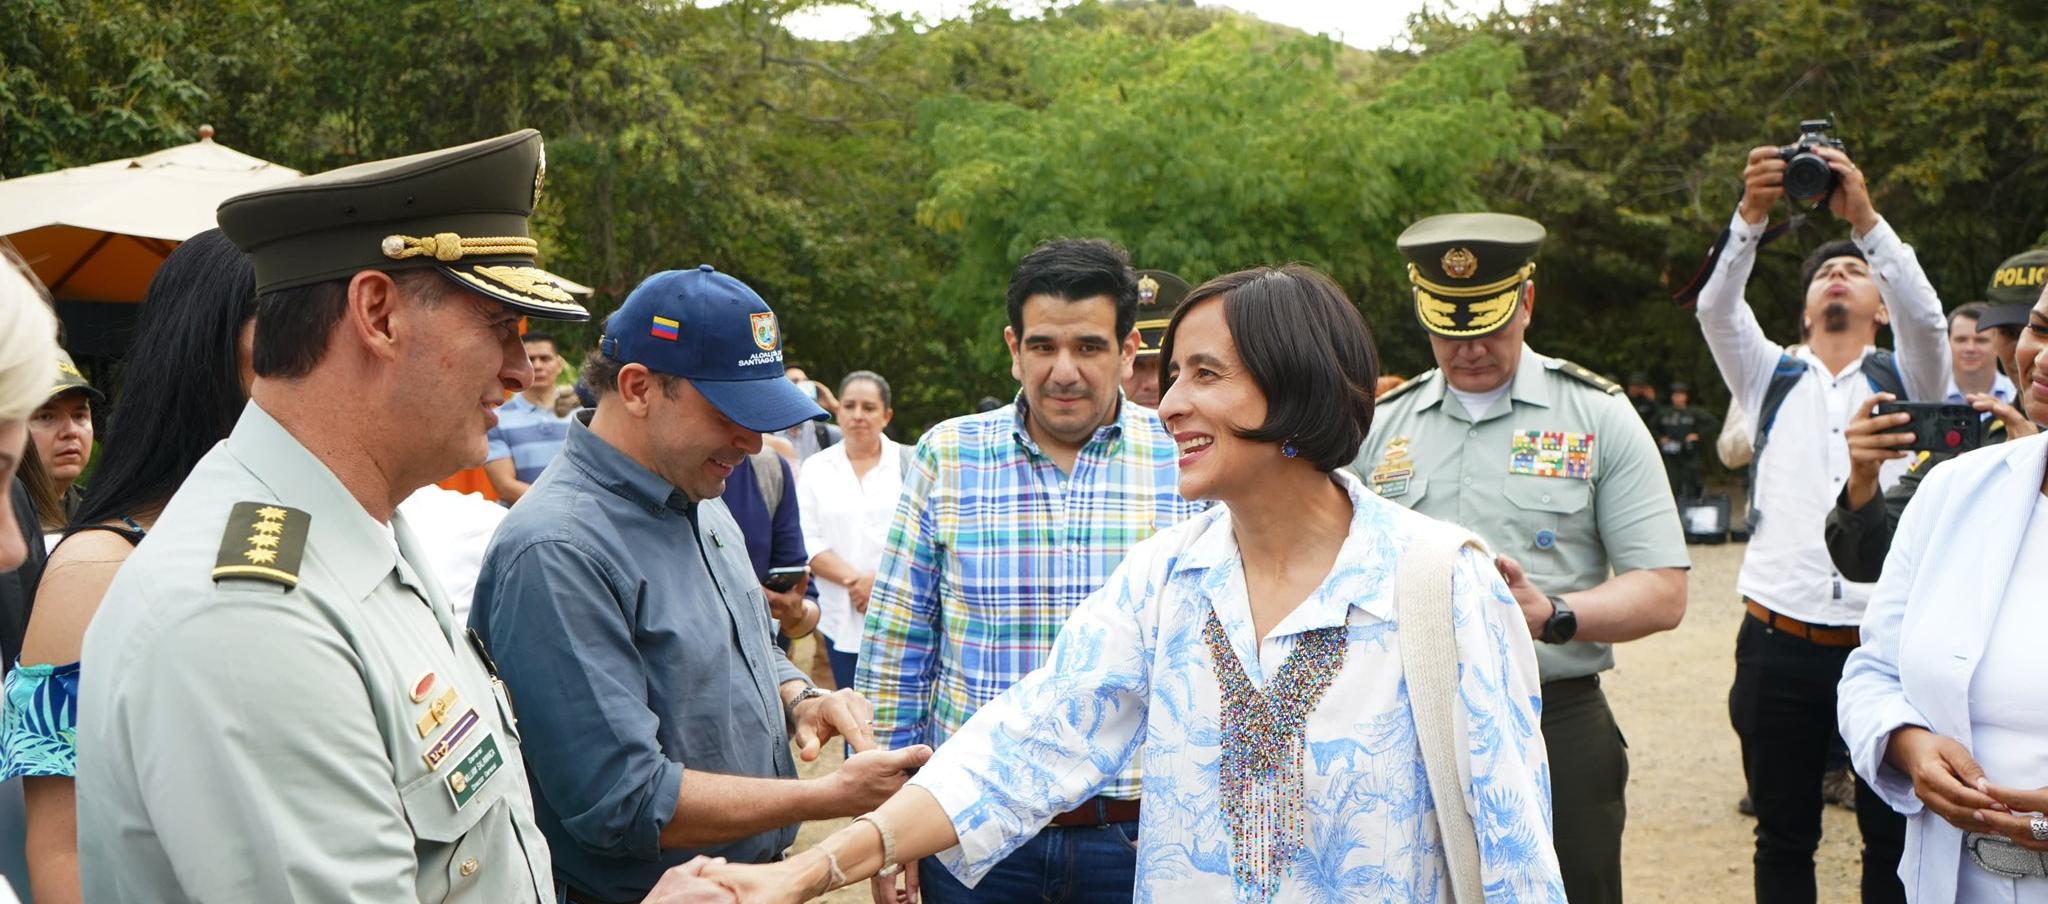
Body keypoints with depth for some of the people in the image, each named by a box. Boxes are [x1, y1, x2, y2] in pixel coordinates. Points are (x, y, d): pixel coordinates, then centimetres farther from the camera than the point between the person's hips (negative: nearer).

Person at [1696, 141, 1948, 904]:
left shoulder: (1905, 380, 11)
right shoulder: (1771, 377, 12)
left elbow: (1927, 315, -10)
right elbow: (1715, 308, -5)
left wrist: (1865, 219, -20)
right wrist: (1752, 215, -20)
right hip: (1779, 645, 1)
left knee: (1894, 837, 6)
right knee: (1784, 837, 9)